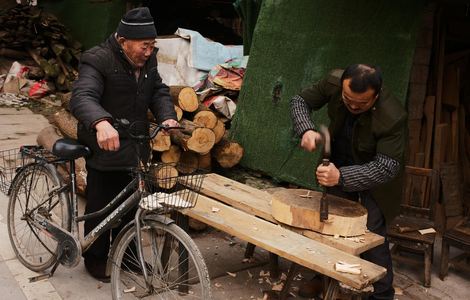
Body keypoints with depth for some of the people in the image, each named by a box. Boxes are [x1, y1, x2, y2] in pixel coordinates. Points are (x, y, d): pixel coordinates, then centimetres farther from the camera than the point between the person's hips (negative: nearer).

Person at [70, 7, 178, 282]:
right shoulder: (97, 61, -20)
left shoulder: (147, 61, 3)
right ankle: (95, 259, 29)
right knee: (100, 208, 8)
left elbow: (159, 91, 5)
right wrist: (101, 123, -53)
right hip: (104, 149, -6)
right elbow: (82, 97, -33)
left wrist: (168, 116, -17)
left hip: (135, 149, 6)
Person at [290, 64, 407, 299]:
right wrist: (306, 130, -31)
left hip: (375, 174, -4)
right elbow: (300, 101, -10)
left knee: (372, 235, -10)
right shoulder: (334, 82, -24)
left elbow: (387, 166, -35)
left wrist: (341, 177, -49)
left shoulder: (393, 117, -35)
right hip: (339, 164, 4)